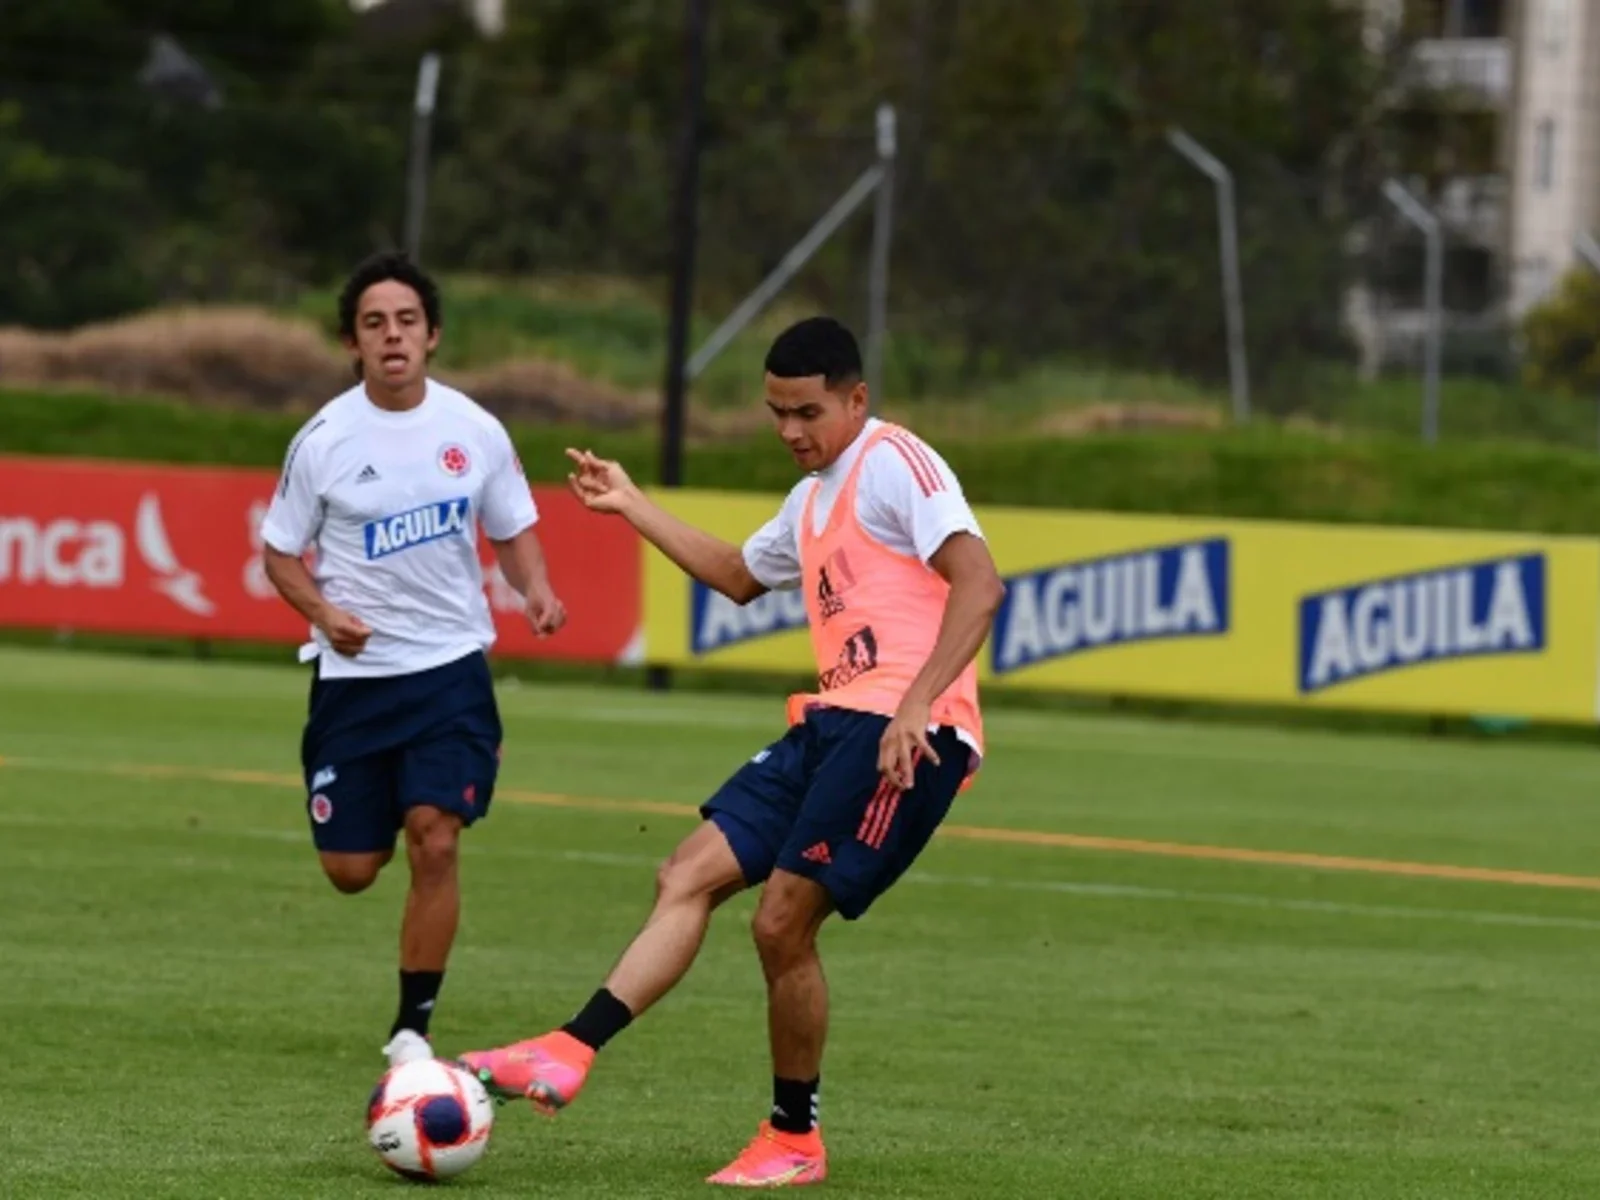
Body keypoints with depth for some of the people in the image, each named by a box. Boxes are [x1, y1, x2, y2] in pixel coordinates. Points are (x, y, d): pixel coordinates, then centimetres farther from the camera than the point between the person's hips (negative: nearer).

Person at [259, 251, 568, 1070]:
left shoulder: (474, 431, -3)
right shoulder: (325, 440, -7)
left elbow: (513, 531, 10)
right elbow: (280, 554, 1)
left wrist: (535, 588, -12)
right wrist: (324, 612, -18)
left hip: (450, 665, 0)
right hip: (354, 672, 0)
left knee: (434, 842, -14)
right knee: (350, 871, 4)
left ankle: (413, 1028, -1)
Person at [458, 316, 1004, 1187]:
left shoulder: (893, 464, -7)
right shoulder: (812, 498, 24)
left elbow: (978, 583, -19)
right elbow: (740, 576, 44)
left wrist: (916, 705, -26)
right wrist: (632, 508, 41)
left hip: (901, 733, -10)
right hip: (832, 723, 10)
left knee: (783, 920, -11)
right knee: (689, 876, -1)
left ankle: (794, 1139, 3)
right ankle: (568, 1055, -8)